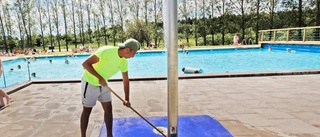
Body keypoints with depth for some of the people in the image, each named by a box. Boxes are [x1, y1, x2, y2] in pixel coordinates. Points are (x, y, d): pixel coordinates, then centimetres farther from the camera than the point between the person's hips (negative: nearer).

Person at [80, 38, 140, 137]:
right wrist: (100, 78, -29)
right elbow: (85, 63, -26)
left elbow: (126, 80, 0)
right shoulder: (106, 51, -30)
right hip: (90, 82, -6)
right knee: (87, 111, 6)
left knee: (108, 109, 6)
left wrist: (127, 99, 1)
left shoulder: (124, 61, -8)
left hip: (103, 84, 7)